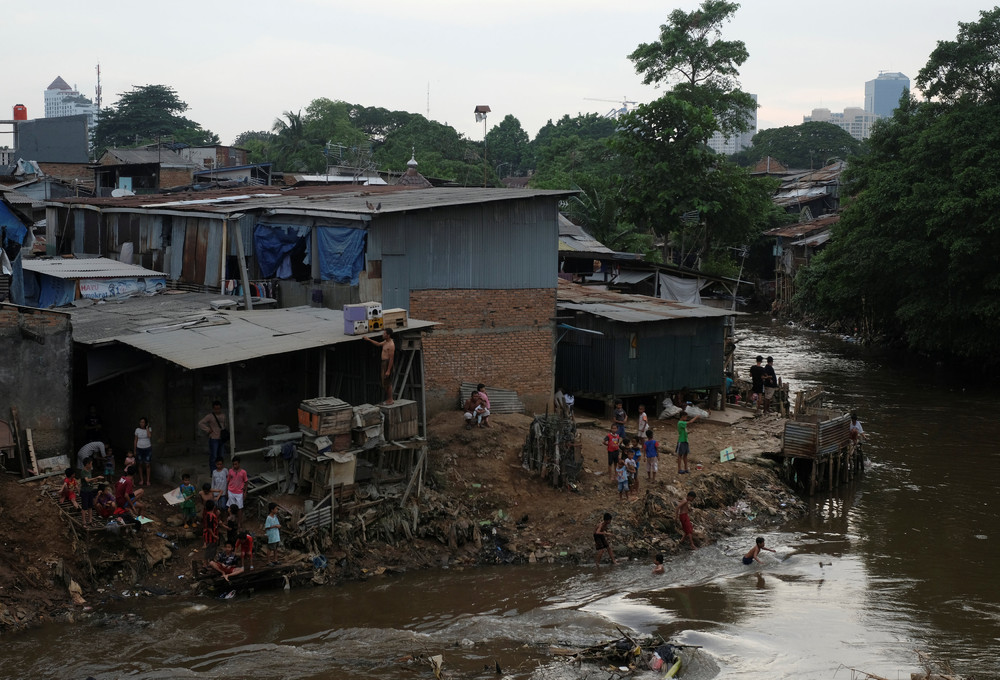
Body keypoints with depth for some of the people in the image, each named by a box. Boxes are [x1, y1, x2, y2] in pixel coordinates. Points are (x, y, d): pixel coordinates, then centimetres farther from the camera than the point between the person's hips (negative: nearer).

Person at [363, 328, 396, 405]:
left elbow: (391, 358, -22)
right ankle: (389, 398, 24)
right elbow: (378, 344, 28)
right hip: (383, 363, 10)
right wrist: (369, 339, 24)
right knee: (386, 383, 16)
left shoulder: (391, 345, -22)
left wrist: (388, 370, -23)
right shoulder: (386, 341, 8)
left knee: (387, 383, -2)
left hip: (387, 364, -10)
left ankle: (390, 400, 7)